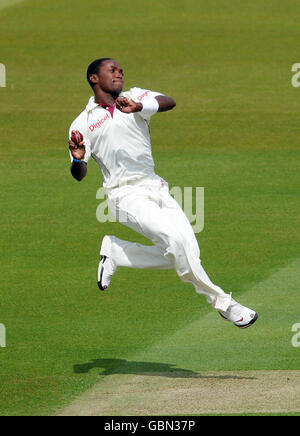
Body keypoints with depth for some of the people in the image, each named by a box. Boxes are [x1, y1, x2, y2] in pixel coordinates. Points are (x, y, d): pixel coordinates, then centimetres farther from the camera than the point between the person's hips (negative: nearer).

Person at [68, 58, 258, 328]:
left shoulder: (134, 97, 11)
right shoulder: (82, 123, 8)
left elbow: (169, 102, -11)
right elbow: (79, 175, 5)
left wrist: (138, 107, -30)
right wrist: (78, 158, -18)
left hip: (157, 189, 4)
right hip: (126, 195, -4)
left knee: (186, 253, -9)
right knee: (174, 237, -25)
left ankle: (114, 253, 12)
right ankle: (222, 303, -13)